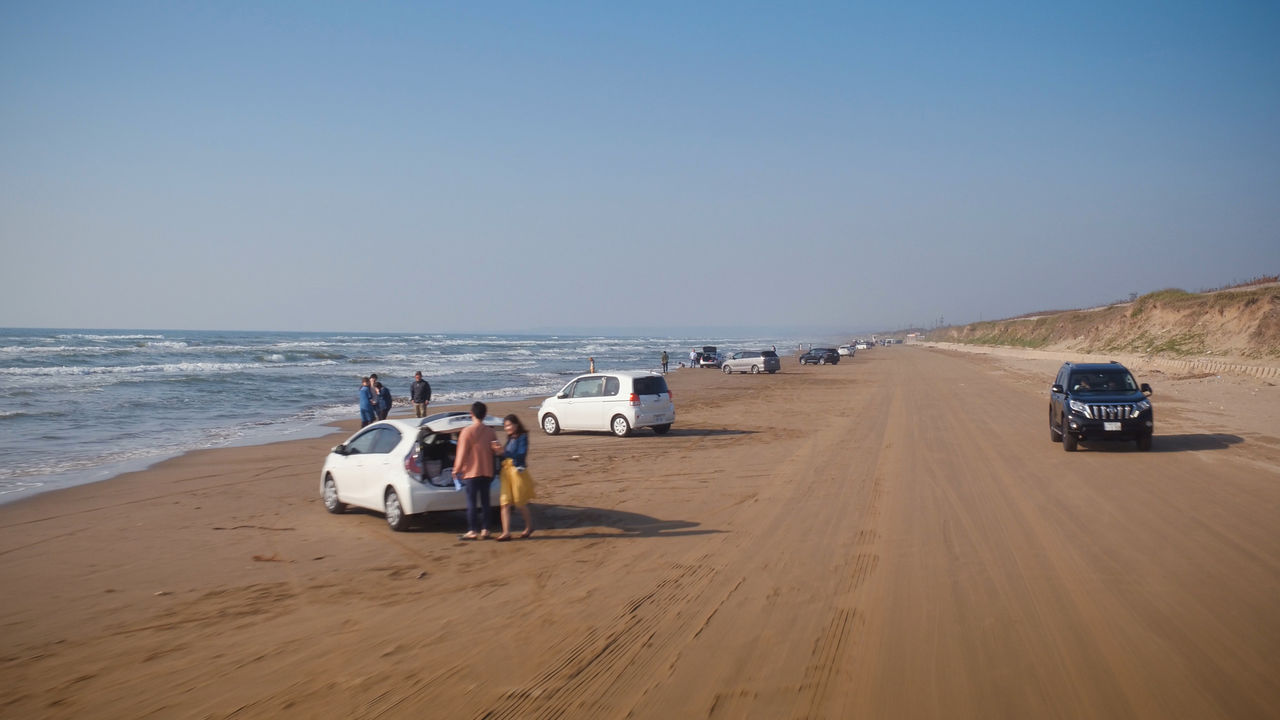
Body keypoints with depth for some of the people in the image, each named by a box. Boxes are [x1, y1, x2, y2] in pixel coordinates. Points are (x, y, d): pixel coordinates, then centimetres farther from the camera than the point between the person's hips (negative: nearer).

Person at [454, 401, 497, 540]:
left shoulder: (467, 431, -13)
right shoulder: (490, 431, 2)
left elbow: (462, 453, -12)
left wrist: (456, 470, -2)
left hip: (471, 471, -4)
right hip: (487, 471, 4)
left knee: (471, 502, 2)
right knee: (485, 501, 11)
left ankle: (473, 531, 3)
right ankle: (485, 530, 12)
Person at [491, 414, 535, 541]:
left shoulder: (522, 437, -8)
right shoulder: (510, 439, 14)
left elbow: (521, 456, -19)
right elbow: (506, 456, 16)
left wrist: (504, 452, -26)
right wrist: (499, 452, -4)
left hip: (518, 472, -7)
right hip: (506, 472, 7)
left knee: (521, 503, 6)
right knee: (504, 503, -3)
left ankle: (529, 527, 26)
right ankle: (506, 532, -4)